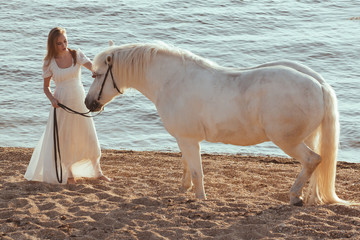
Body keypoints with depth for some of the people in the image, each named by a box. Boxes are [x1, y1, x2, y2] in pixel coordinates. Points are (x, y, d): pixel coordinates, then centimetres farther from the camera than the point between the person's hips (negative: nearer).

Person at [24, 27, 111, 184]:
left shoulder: (76, 55, -2)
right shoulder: (49, 63, -4)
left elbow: (89, 64, -21)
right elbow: (46, 87, 4)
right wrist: (52, 99, -16)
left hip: (79, 101, 1)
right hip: (62, 104, -1)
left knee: (89, 136, 5)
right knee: (64, 139, 4)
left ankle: (97, 172, 19)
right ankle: (69, 174, 20)